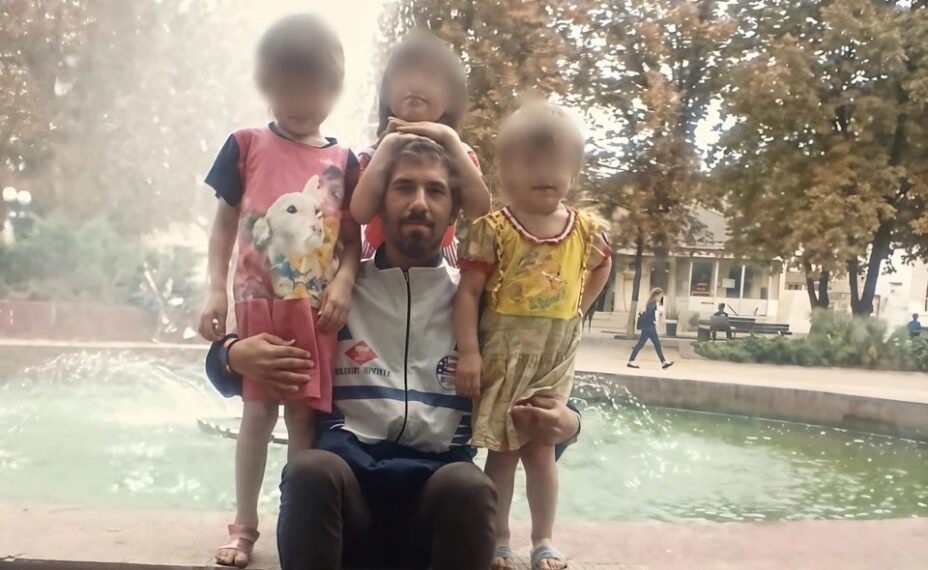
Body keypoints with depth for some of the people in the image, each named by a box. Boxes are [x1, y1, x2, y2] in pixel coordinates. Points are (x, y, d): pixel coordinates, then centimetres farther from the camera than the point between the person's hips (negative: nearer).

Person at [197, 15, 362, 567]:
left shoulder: (343, 161, 5)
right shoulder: (246, 146, 2)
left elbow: (353, 235, 7)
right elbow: (225, 223, 5)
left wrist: (344, 283, -10)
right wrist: (216, 292, -2)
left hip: (317, 311, 1)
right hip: (258, 304, 0)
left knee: (305, 418, 5)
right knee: (257, 413, 5)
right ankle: (244, 525, 18)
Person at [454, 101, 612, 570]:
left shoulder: (586, 231, 1)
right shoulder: (493, 229, -10)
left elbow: (601, 268, 22)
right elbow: (468, 292, -12)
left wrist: (575, 309, 11)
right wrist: (468, 352, -18)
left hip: (555, 358, 2)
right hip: (501, 355, -2)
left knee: (540, 450, 9)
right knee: (502, 451, 6)